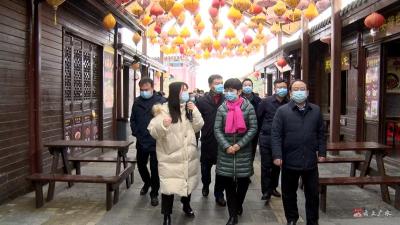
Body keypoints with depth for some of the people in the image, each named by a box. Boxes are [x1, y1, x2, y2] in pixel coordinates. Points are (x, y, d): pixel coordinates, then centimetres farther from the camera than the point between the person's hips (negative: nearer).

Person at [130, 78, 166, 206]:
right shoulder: (137, 102, 5)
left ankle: (154, 194, 20)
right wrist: (135, 132, 4)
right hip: (141, 141, 5)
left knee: (155, 168, 3)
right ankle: (147, 183, 47)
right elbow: (133, 119, 14)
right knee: (141, 165, 18)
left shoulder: (161, 101, -12)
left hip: (156, 142, -5)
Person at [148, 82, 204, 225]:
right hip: (170, 157, -5)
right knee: (169, 186, -5)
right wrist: (163, 125, -36)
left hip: (188, 155, 6)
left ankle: (186, 206, 42)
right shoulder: (164, 110, -11)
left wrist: (194, 111, -11)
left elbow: (198, 127, 3)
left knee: (188, 182, 19)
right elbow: (153, 132, -15)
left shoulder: (189, 108, 7)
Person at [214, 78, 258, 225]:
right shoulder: (222, 108, 2)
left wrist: (239, 144, -14)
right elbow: (217, 129, -1)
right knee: (228, 183, 3)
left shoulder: (248, 107, -3)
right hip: (226, 150, 1)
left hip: (244, 150, -1)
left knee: (243, 180, 8)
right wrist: (226, 146, -13)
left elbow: (253, 128, -5)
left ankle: (238, 205, 37)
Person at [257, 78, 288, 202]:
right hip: (266, 138, -2)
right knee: (266, 165, 0)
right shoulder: (266, 102, -7)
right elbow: (258, 117, 2)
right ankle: (266, 191, 9)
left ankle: (273, 187, 28)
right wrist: (262, 131, 7)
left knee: (277, 165, 13)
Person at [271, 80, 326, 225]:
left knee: (313, 194, 11)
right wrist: (277, 155, -14)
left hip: (310, 160, 2)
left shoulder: (316, 110, 7)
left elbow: (321, 134, 11)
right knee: (289, 194, 13)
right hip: (290, 160, -2)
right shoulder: (282, 111, -4)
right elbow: (276, 135, -8)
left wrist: (322, 152, 5)